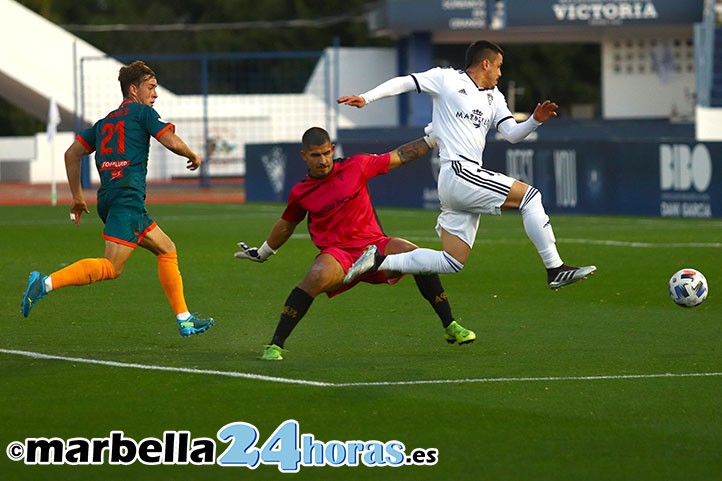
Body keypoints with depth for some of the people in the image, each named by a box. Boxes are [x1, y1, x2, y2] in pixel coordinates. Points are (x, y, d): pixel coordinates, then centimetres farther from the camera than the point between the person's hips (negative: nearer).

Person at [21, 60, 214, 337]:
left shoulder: (105, 122, 24)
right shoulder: (142, 112, 4)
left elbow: (72, 153, 23)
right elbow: (172, 142, -5)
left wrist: (77, 196, 28)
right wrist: (193, 156, 15)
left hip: (109, 199, 9)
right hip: (127, 197, -9)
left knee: (167, 250, 16)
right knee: (111, 268, -17)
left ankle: (184, 320, 15)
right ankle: (47, 283, -28)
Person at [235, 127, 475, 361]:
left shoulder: (356, 166, 2)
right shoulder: (300, 193, 4)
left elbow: (400, 156, 11)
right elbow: (286, 225, 23)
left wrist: (434, 138, 9)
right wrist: (262, 252, 33)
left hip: (375, 245, 2)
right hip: (338, 255, -2)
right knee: (317, 276, -36)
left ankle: (450, 328, -10)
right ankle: (275, 345, -26)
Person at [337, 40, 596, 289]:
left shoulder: (494, 98, 22)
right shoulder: (447, 79, 3)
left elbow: (512, 134, 14)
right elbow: (404, 83, 3)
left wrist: (535, 120, -5)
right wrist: (366, 98, -7)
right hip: (458, 173, -9)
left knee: (451, 262, 4)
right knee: (529, 196, -14)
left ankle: (380, 261, 7)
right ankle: (555, 269, -14)